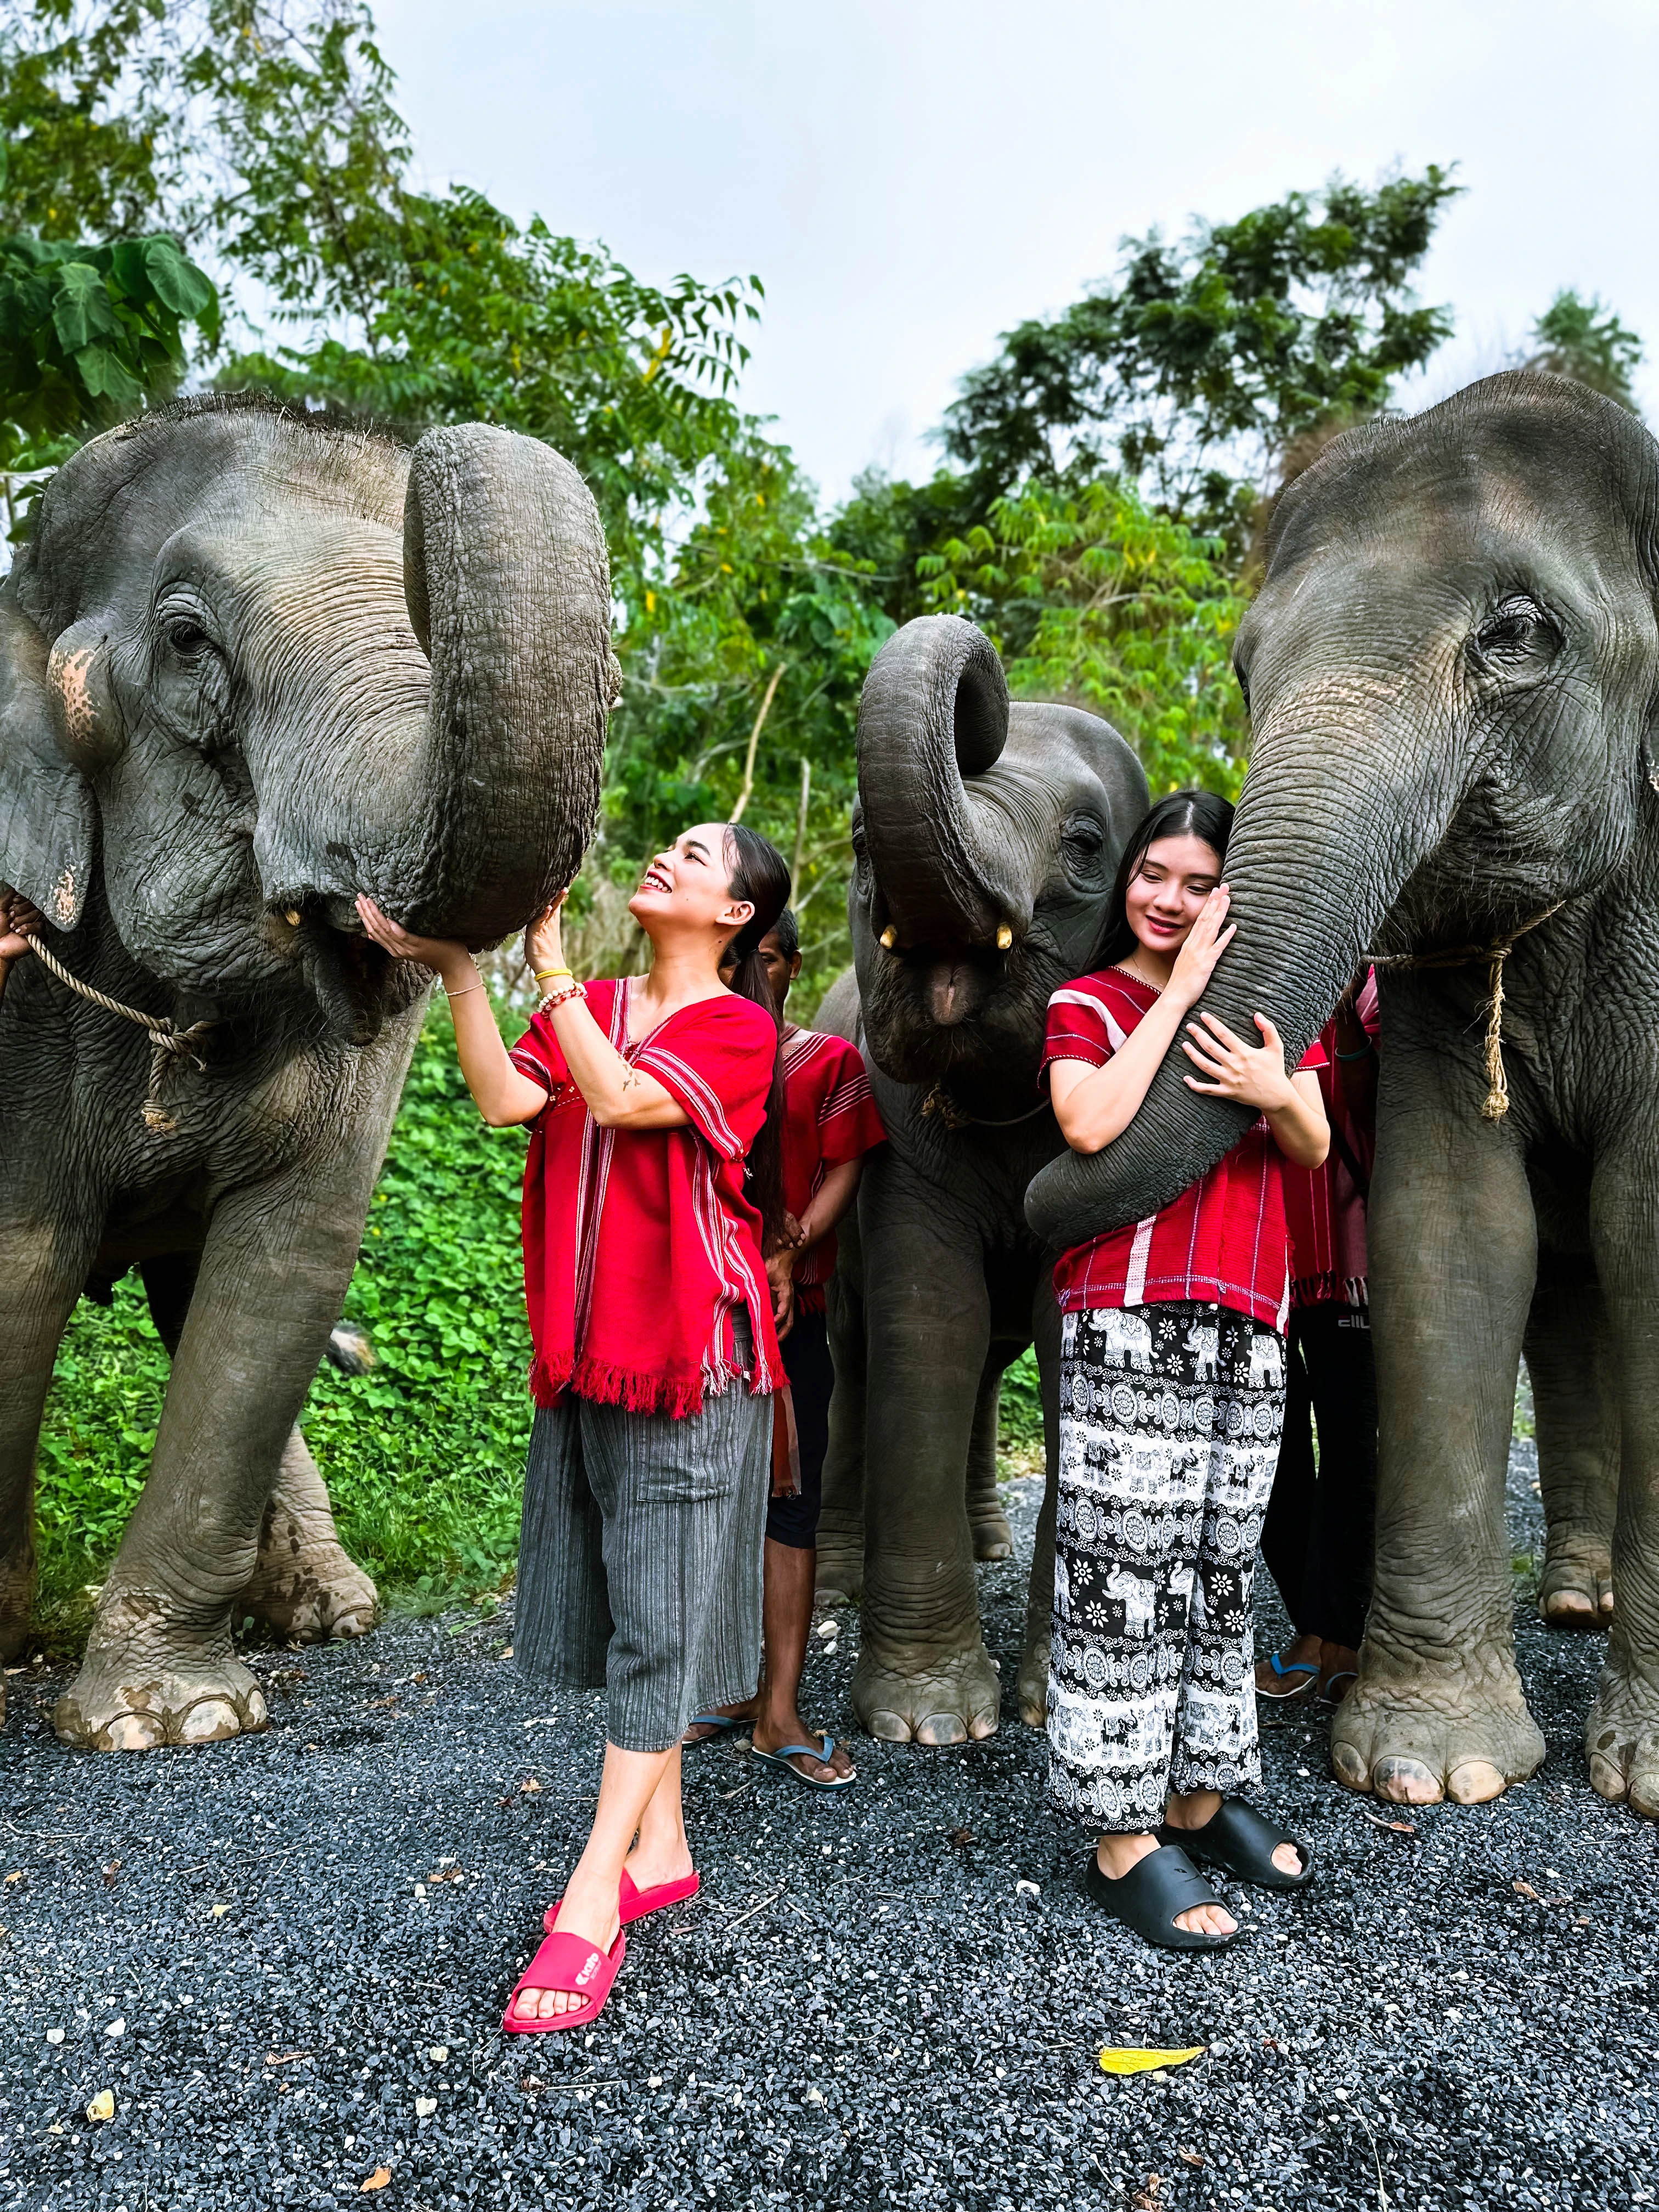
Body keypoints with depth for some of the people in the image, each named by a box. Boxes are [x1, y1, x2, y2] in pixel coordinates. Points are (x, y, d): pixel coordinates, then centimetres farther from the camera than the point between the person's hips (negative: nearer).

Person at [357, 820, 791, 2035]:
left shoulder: (737, 1028, -4)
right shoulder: (594, 1009, 13)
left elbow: (620, 1098, -19)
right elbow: (507, 1100, -3)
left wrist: (548, 959, -13)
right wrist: (456, 967, -10)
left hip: (691, 1347, -6)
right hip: (586, 1343, 7)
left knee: (660, 1612, -3)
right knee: (617, 1603, 12)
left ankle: (593, 1897, 2)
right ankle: (661, 1847, 27)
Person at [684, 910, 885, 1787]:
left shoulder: (830, 1061, 6)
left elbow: (843, 1172, 0)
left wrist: (788, 1253, -15)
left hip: (787, 1309, -2)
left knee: (788, 1500, -2)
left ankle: (781, 1712, 4)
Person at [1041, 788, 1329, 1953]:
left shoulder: (1263, 1004, 19)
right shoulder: (1086, 1005, 4)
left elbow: (1316, 1148, 12)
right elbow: (1091, 1124, -15)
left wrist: (1274, 1092, -11)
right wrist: (1180, 991, -10)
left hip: (1248, 1323, 5)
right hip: (1130, 1320, -5)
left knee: (1221, 1565, 12)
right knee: (1126, 1575, -5)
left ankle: (1202, 1792, 25)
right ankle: (1125, 1841, 4)